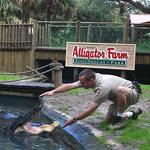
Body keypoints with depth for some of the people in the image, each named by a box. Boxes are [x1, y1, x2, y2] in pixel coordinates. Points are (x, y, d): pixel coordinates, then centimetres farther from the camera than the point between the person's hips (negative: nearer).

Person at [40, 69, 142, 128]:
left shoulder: (103, 87, -38)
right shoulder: (89, 79, -15)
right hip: (120, 98, 9)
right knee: (109, 120, 1)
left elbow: (90, 110, -34)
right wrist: (53, 92, -25)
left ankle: (120, 116, -16)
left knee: (120, 90, -42)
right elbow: (69, 86, -14)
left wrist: (74, 119, -27)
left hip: (133, 93, -9)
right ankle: (133, 114, 20)